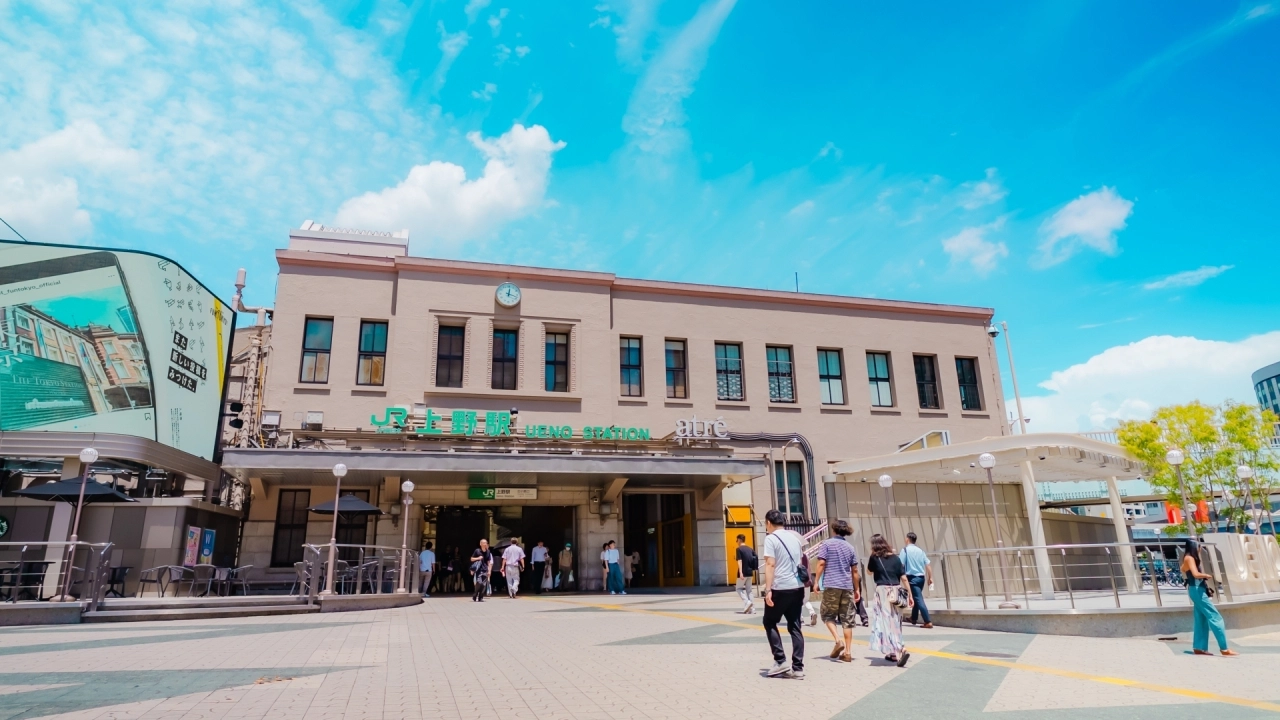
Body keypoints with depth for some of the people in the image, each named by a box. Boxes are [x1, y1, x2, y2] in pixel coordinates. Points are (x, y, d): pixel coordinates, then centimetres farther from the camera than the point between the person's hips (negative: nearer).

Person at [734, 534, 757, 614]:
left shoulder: (739, 549, -9)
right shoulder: (750, 549, 11)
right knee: (749, 590, 13)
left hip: (743, 573, -6)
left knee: (738, 588, 9)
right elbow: (754, 561, 12)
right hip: (750, 572, 6)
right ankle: (751, 609, 8)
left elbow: (740, 561, -18)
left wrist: (740, 573, -24)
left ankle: (747, 602, -11)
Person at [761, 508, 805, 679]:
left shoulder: (771, 539, -8)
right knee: (795, 627, 10)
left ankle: (780, 661, 4)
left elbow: (770, 565, -16)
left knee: (770, 623, 10)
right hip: (797, 587, 6)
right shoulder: (794, 537, 13)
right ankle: (798, 667, 8)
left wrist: (768, 590, -18)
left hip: (780, 588, -6)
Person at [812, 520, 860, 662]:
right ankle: (848, 652, 4)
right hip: (847, 586, 4)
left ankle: (838, 641, -10)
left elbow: (821, 563, -9)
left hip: (831, 585, -4)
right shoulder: (850, 547, 13)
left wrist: (816, 581, -3)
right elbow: (854, 570, 14)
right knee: (847, 619, 5)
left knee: (828, 615, 9)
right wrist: (856, 589, 21)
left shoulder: (827, 543, 0)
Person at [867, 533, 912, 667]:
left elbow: (869, 571, 19)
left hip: (883, 591, -5)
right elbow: (904, 578, 5)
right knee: (895, 622, 15)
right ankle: (893, 653, 23)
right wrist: (909, 595, 9)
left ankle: (900, 651, -21)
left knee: (886, 622, -5)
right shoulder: (895, 557, 8)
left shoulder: (874, 557, 0)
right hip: (896, 592, 5)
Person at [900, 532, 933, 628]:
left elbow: (901, 564, -11)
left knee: (919, 599, -8)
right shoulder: (920, 550, 13)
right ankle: (914, 618, 33)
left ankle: (928, 622, -15)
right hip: (921, 577, 7)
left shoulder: (905, 549, -4)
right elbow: (928, 564, 8)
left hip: (912, 577, -7)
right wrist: (930, 577, 9)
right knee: (916, 598, 22)